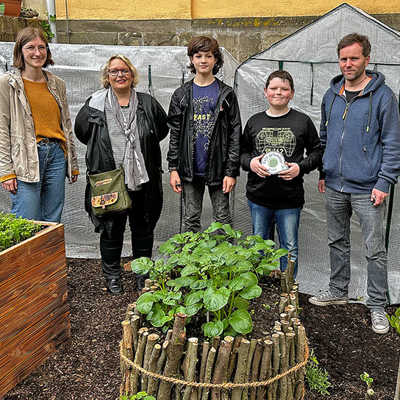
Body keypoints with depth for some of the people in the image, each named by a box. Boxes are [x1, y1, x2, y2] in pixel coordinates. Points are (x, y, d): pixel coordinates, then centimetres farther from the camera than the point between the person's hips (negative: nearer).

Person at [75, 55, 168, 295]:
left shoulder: (148, 104, 4)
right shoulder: (95, 104, 1)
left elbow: (163, 129, 17)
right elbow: (81, 131, 13)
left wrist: (143, 147, 11)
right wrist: (103, 151, 10)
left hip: (143, 180, 2)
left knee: (143, 228, 12)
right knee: (112, 229, 7)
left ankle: (143, 274, 29)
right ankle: (112, 275, 25)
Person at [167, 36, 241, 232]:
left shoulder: (226, 94, 3)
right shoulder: (181, 94, 8)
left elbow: (235, 134, -1)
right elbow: (174, 133, 7)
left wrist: (231, 171, -7)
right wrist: (173, 168, -1)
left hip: (218, 168, -1)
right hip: (190, 169, 2)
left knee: (223, 219, 6)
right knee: (191, 220, 9)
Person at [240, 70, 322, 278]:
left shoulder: (303, 121, 1)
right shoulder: (254, 121, 7)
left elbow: (317, 152, 6)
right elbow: (242, 151, 15)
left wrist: (300, 167, -11)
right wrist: (249, 162, -7)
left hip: (290, 198, -2)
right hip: (258, 196, 2)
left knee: (290, 248, 7)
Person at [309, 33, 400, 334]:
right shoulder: (331, 95, 9)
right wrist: (322, 173, 15)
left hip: (367, 188, -5)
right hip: (335, 186, 6)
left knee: (375, 250, 1)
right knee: (337, 242, 17)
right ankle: (338, 290, 33)